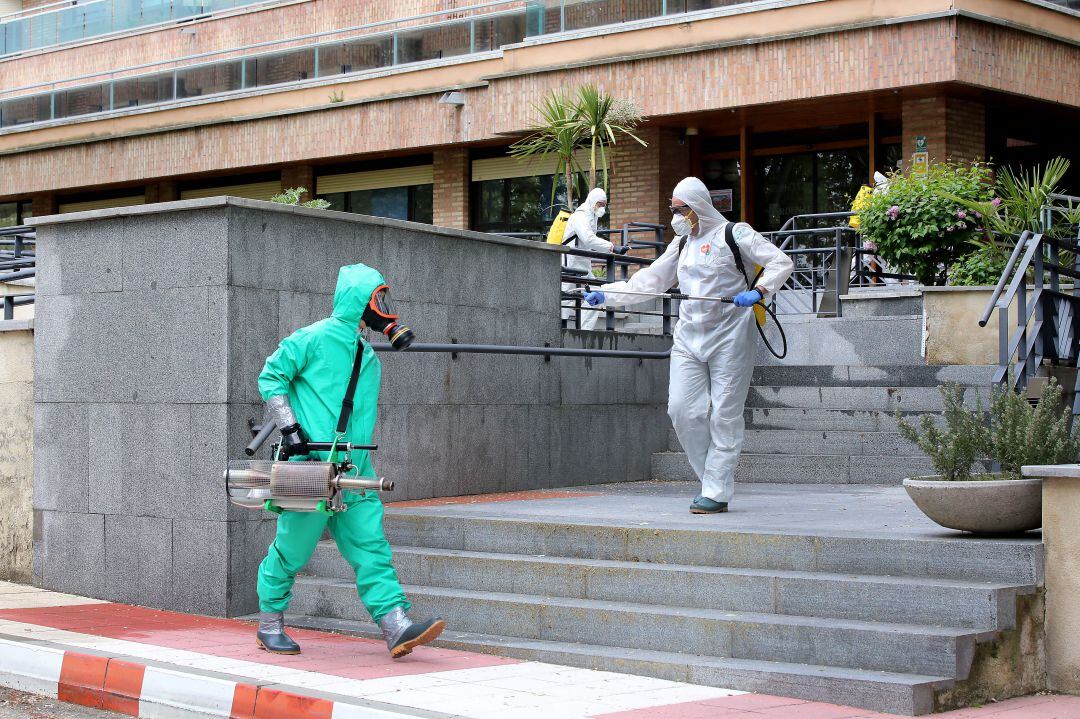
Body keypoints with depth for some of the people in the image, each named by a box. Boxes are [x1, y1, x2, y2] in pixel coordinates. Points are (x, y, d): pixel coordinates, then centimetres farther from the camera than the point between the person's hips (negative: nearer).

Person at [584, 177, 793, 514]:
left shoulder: (734, 234, -2)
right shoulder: (682, 243, 19)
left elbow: (781, 262, -6)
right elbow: (649, 280, 22)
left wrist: (759, 291, -23)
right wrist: (606, 294, 12)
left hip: (729, 335, -6)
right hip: (689, 337, 6)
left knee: (724, 415, -5)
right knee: (682, 409, -5)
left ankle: (717, 492, -1)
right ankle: (713, 478, 10)